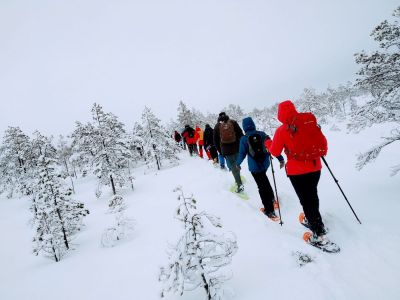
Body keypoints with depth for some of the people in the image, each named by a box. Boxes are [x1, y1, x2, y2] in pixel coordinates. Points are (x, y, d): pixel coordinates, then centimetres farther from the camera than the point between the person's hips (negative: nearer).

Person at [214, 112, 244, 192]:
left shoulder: (217, 126, 5)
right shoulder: (233, 122, 4)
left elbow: (216, 141, 7)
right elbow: (240, 134, 0)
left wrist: (220, 151, 14)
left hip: (226, 150, -1)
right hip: (237, 148, 1)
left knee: (233, 166, 0)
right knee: (237, 164, 21)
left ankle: (239, 184, -8)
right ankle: (237, 179, 31)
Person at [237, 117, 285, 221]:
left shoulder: (244, 139, -10)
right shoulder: (262, 134, -3)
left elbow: (242, 154, -5)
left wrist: (237, 164, 12)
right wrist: (281, 159, 4)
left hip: (254, 167, -4)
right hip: (265, 164, 4)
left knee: (262, 186, 2)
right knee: (264, 181, 31)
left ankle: (269, 210, 5)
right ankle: (271, 197, 46)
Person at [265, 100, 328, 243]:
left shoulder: (281, 130, -12)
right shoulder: (309, 122, -2)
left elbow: (275, 152, -2)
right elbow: (323, 141, 6)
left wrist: (268, 143, 17)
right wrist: (322, 153, 24)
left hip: (296, 171, -5)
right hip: (315, 167, 5)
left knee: (306, 200, 6)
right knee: (312, 195, 23)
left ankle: (319, 232, 9)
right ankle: (314, 219, 42)